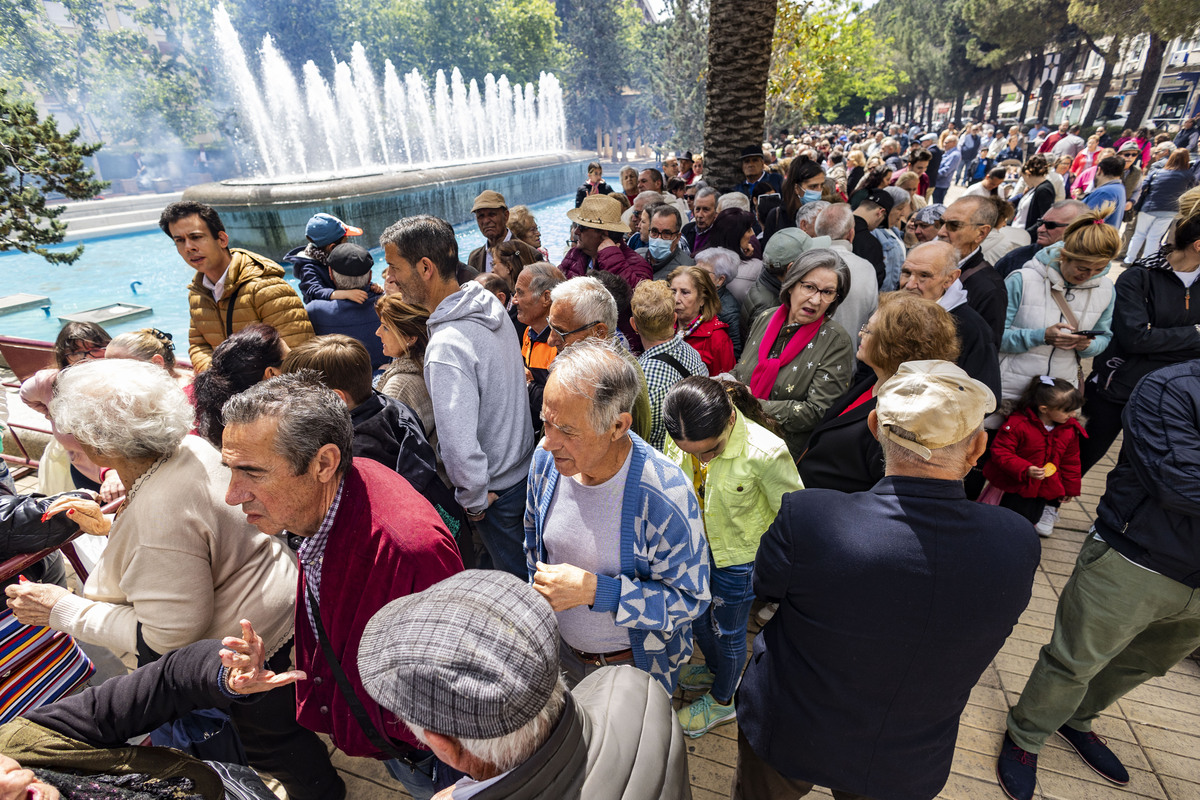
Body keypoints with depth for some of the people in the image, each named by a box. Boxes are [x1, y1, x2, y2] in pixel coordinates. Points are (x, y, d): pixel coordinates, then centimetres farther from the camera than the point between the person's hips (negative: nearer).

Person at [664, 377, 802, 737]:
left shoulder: (765, 452, -34)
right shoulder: (681, 437, -20)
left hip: (736, 558, -5)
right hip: (692, 546, 5)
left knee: (727, 631, 20)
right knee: (696, 616, 27)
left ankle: (722, 701, 51)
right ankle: (716, 670, 60)